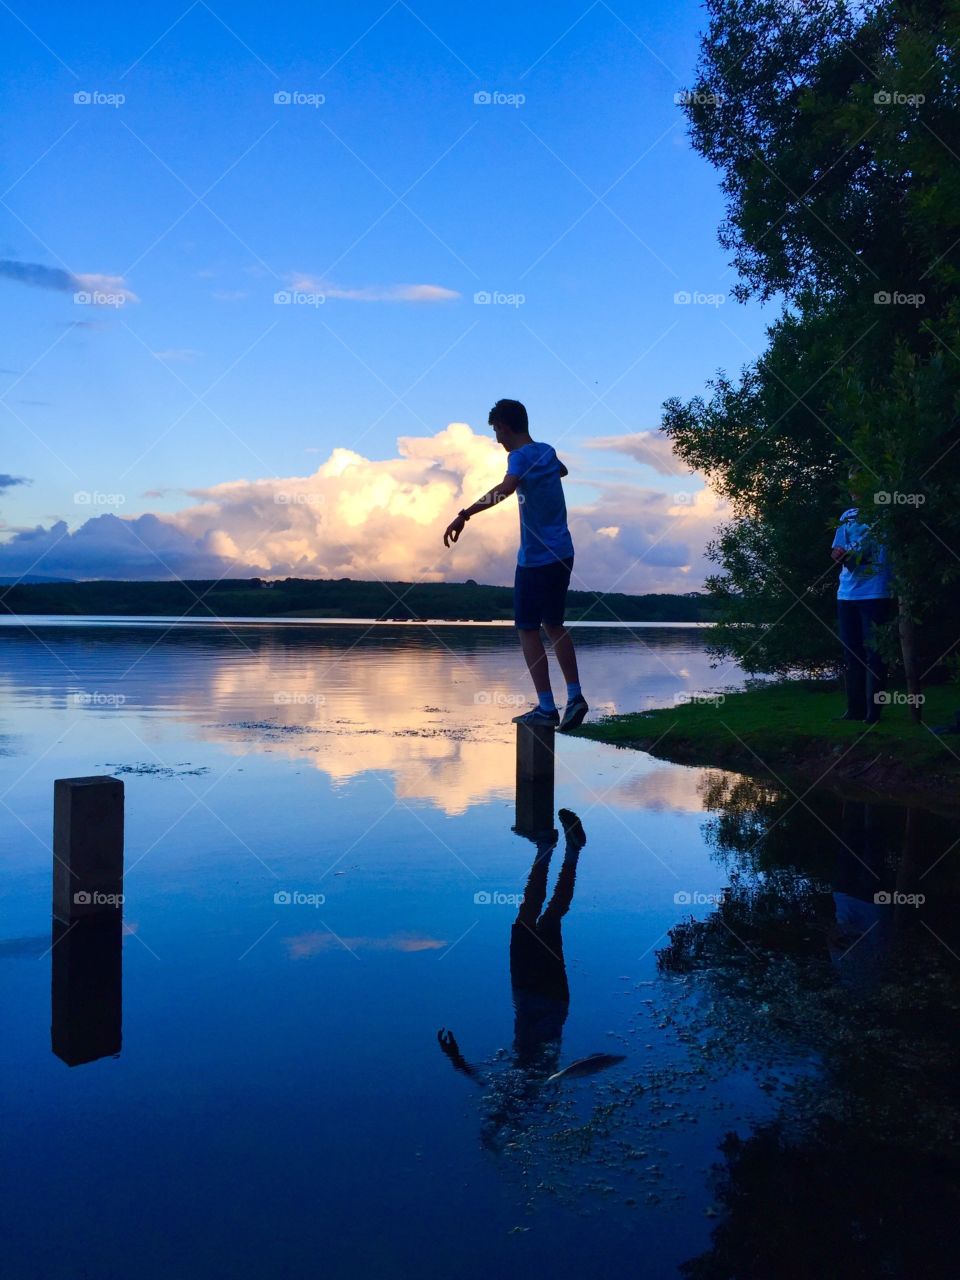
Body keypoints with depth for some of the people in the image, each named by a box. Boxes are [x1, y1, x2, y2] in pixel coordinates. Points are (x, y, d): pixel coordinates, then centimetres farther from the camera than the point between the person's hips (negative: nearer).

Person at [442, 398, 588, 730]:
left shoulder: (521, 456, -11)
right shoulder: (547, 452, 13)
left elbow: (506, 488, -33)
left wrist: (464, 514, -38)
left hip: (536, 558, -8)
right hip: (563, 554, 8)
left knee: (528, 629, -1)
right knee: (554, 625, 16)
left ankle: (546, 708, -4)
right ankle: (575, 696, 8)